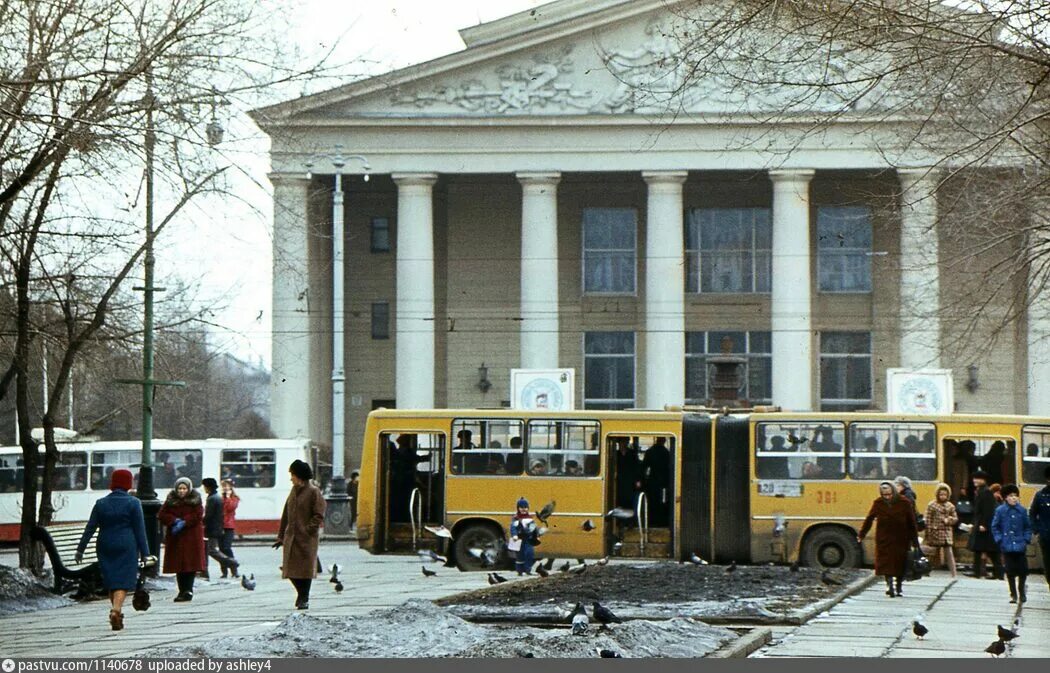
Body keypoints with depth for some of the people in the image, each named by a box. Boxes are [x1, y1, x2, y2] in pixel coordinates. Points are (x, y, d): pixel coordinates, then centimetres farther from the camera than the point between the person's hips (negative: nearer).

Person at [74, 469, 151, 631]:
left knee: (111, 581, 13)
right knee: (124, 581, -5)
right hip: (127, 548, -3)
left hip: (105, 547, 3)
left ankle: (117, 616, 19)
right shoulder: (133, 503, -4)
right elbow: (140, 530, -4)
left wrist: (80, 549, 7)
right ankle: (116, 610, -27)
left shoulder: (101, 503, 5)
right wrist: (144, 553, 0)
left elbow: (90, 528, 4)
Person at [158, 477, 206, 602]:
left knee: (190, 563, -8)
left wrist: (184, 523, -16)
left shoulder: (195, 500, 2)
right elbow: (162, 515, 1)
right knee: (178, 563, 3)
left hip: (191, 536, -3)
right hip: (175, 538, 3)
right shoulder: (170, 500, 8)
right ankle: (183, 591, 9)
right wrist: (175, 521, -13)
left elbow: (198, 516, -7)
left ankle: (188, 590, -7)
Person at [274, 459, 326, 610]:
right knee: (291, 569, 5)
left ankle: (304, 599, 9)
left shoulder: (313, 492, -5)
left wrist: (308, 530, -18)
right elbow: (286, 515, 16)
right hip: (291, 537, 6)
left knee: (305, 568, -1)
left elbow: (319, 516, -9)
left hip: (307, 537, -6)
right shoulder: (294, 491, 14)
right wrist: (281, 536, 14)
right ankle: (302, 594, 24)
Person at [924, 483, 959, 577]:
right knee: (936, 554, 8)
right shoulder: (932, 505, -3)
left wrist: (949, 520, -11)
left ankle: (953, 575, -9)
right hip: (935, 533, -1)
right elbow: (928, 521, -4)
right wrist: (928, 536, -8)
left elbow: (956, 519, 13)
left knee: (949, 555, -7)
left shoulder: (950, 506, 6)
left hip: (947, 534, 1)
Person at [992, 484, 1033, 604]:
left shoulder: (1022, 511, 1)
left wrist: (1026, 539, 0)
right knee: (1010, 571, 4)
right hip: (1007, 547, -1)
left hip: (1020, 546, 1)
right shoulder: (1000, 510, -3)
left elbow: (1028, 527, 11)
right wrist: (1000, 540, -5)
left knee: (1023, 570, 3)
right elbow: (995, 527, 3)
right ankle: (1013, 594, 16)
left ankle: (1021, 591, 25)